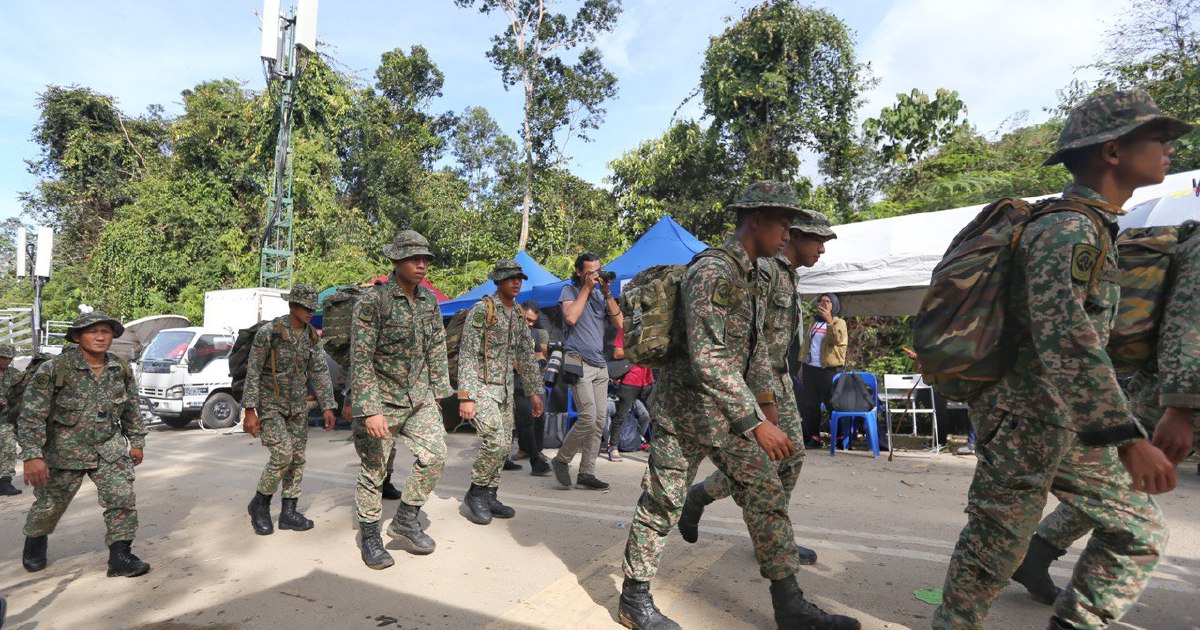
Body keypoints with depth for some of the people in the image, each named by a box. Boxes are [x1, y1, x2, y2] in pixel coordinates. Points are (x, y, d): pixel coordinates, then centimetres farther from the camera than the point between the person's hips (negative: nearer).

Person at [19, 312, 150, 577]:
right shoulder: (54, 369, -15)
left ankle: (120, 556, 1)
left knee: (123, 500, -8)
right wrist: (32, 456, -21)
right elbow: (32, 415, -15)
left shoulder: (122, 369, -2)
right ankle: (35, 542, 47)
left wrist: (136, 442, 11)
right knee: (49, 505, 17)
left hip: (110, 450, 2)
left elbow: (131, 409, 9)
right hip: (64, 452, -2)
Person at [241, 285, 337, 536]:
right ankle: (259, 504, 9)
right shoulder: (268, 332, -16)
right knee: (282, 454, -15)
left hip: (298, 404, 5)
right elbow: (253, 372, -14)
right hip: (270, 403, -5)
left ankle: (288, 512, 15)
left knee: (298, 457, 4)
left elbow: (320, 372, 1)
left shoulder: (312, 336, 0)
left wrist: (328, 407, -4)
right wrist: (250, 411, -17)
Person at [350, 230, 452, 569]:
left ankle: (405, 521, 17)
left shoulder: (429, 300, 5)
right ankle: (369, 535, 26)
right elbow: (360, 359, -17)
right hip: (380, 397, -5)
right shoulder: (372, 301, -15)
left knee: (435, 455, -3)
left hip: (419, 396, 5)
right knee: (374, 469, 6)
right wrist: (370, 410, -22)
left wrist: (438, 392, 10)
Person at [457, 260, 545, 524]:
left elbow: (527, 355, 17)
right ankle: (476, 493, 4)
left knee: (503, 445, 8)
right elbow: (467, 355, -15)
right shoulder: (482, 309, -11)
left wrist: (534, 391, 14)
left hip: (505, 388, 7)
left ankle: (488, 497, 21)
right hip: (481, 386, -7)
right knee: (496, 441, -16)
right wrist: (465, 397, -20)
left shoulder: (519, 315, 12)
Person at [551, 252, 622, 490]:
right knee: (588, 418, -15)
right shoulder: (570, 290, 4)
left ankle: (586, 473, 11)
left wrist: (607, 293, -1)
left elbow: (619, 323, 7)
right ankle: (561, 460, 6)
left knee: (599, 422, 3)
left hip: (600, 364, 6)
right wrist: (587, 288, -9)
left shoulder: (600, 293, 17)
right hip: (578, 361, -6)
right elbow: (571, 317, -16)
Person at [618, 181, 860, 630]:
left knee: (768, 496, 9)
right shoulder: (712, 272, -19)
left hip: (726, 413, 9)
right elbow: (708, 359, -27)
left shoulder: (749, 277, 13)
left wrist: (768, 410, 16)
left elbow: (757, 349, 20)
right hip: (684, 410, -9)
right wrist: (757, 423, -25)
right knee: (662, 504, 3)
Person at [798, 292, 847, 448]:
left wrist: (829, 321, -26)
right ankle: (813, 437, 13)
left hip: (829, 369, -6)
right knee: (809, 405, 6)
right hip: (810, 369, 6)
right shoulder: (814, 323, 20)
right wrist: (802, 367, 16)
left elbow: (837, 339, -18)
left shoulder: (839, 322, 2)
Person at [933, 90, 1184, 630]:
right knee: (994, 551, 4)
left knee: (1139, 532, 15)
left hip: (1071, 424, 10)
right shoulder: (1067, 228, -17)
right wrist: (1128, 438, -32)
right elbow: (1064, 338, -29)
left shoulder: (1092, 227, 15)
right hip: (1025, 419, -10)